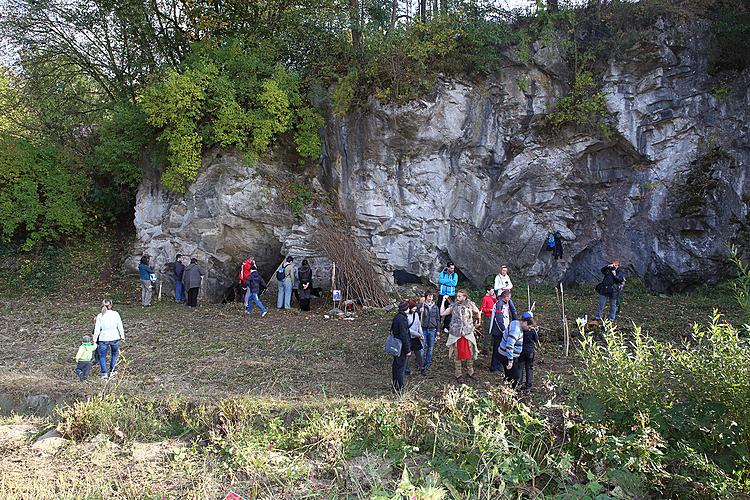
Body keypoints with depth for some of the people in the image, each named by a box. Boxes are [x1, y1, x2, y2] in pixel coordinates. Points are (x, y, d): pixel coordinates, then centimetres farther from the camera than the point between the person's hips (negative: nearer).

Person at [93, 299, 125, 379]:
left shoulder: (100, 316, -6)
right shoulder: (115, 314, -4)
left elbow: (97, 329, -6)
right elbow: (120, 326, 0)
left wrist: (94, 339, 4)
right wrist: (122, 336, 12)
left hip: (104, 339, -1)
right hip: (115, 337, 1)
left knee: (102, 356, 11)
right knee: (115, 354, 21)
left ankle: (104, 373, 4)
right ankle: (112, 371, 23)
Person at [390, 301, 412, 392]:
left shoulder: (396, 317, 7)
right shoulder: (402, 319, -23)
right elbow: (404, 335, -23)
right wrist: (408, 350, -18)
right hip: (402, 347, -10)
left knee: (395, 365, 19)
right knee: (401, 367, -1)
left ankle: (394, 384, 32)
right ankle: (399, 388, 6)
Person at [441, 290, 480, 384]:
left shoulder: (470, 304, 0)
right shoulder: (453, 306, 1)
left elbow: (477, 312, 17)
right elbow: (442, 313, -1)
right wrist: (443, 301, -3)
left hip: (468, 333, 0)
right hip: (456, 334, 0)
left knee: (470, 354, 7)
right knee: (457, 356, 5)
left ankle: (470, 372, 25)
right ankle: (458, 375, 15)